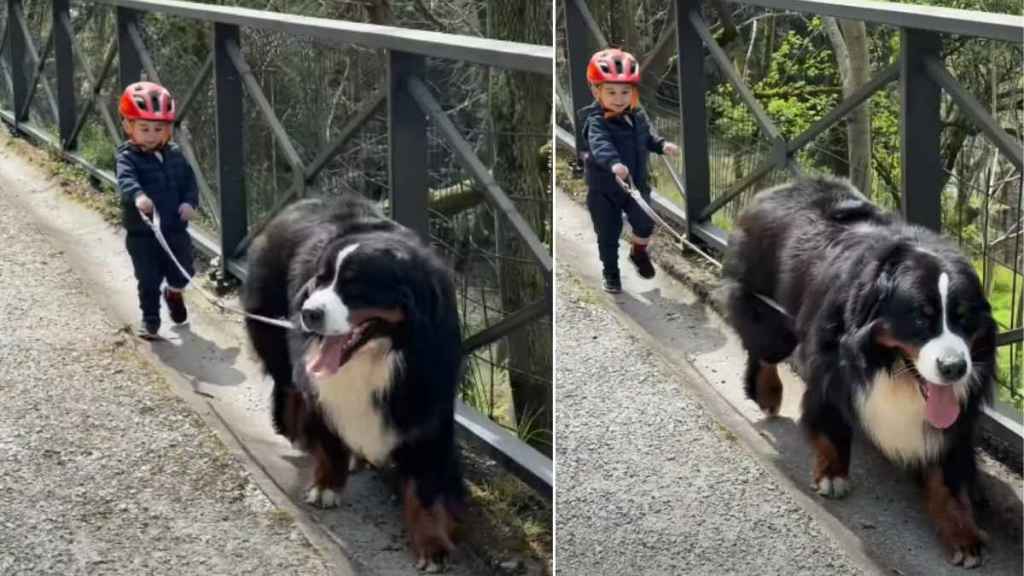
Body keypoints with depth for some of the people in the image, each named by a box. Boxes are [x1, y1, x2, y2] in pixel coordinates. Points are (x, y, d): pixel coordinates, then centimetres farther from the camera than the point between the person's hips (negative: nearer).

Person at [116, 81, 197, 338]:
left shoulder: (175, 155, 5)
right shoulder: (128, 157, -12)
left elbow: (189, 180, 10)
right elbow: (126, 179, -31)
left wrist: (190, 202, -11)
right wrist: (138, 196, -53)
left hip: (175, 229, 4)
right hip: (142, 233, -4)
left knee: (182, 273, 15)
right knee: (149, 280, 0)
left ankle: (174, 294, 48)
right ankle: (150, 319, 17)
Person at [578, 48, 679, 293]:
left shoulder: (638, 116, -1)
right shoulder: (596, 121, -23)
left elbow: (647, 137, 16)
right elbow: (600, 144, -42)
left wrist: (662, 145, -5)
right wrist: (613, 163, -61)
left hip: (636, 184, 4)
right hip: (603, 189, -4)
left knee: (645, 223, -2)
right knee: (608, 234, 6)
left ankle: (639, 252, 30)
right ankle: (611, 273, 27)